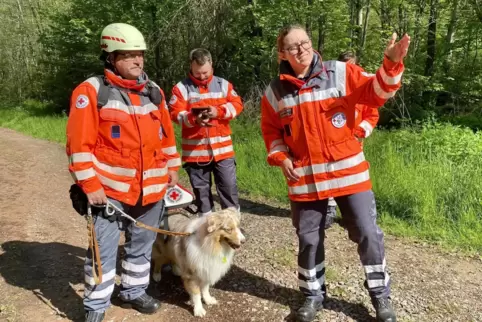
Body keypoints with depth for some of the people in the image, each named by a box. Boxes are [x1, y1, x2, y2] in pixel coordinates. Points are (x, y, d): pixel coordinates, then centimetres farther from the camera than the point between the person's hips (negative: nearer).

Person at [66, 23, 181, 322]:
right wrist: (90, 185, -14)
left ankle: (134, 291, 39)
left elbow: (167, 133, 14)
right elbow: (80, 144, -12)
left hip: (151, 187, 5)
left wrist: (172, 167, 13)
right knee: (103, 250, 4)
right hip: (109, 189, -5)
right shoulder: (91, 91, -10)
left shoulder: (154, 91, 7)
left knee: (142, 244, 18)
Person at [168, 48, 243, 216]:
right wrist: (194, 119, -25)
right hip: (195, 150, -1)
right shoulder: (182, 87, -1)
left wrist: (219, 111, -14)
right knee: (201, 190, 11)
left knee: (229, 187, 4)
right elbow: (175, 113, -7)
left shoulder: (223, 84, 8)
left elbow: (237, 104, 4)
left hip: (222, 148, 1)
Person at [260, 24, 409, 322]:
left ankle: (380, 295, 28)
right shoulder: (275, 91, 2)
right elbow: (271, 130, 13)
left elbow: (375, 93, -6)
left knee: (368, 234, 6)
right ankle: (313, 294, 35)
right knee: (309, 239, 13)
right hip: (305, 178, 1)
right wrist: (281, 158, -2)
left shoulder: (341, 73, -3)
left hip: (349, 171, -1)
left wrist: (391, 64, -23)